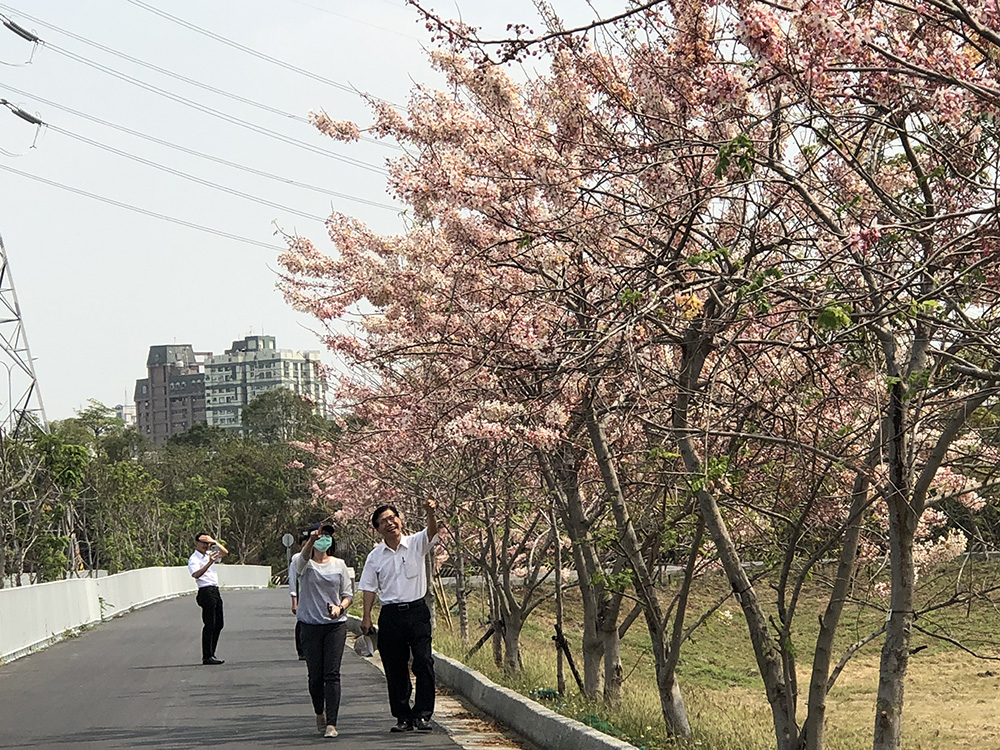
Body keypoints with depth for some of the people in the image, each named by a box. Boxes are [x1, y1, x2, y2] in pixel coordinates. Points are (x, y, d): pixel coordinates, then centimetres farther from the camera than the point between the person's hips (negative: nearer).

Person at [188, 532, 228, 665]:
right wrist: (209, 563, -37)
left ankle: (211, 654, 17)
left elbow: (225, 552, 14)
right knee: (209, 625, -9)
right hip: (206, 592, -9)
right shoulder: (194, 559, -9)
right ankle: (207, 657, -7)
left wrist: (214, 542, 1)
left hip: (215, 591, 9)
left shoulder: (209, 554, 17)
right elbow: (196, 574, -26)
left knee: (219, 624, 11)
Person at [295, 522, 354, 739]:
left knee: (332, 674, -8)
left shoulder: (339, 565, 9)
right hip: (310, 625, -1)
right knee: (315, 674, 5)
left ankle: (331, 723, -10)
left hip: (336, 624, 1)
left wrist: (340, 607, -10)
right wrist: (311, 540, -45)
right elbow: (303, 557, -25)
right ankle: (320, 713, 30)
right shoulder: (305, 565, 1)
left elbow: (348, 595, 12)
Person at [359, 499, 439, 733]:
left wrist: (430, 513, -37)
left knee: (423, 663, -11)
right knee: (395, 669, 4)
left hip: (417, 611, -2)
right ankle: (403, 717, 12)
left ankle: (422, 714, -7)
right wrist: (366, 617, -2)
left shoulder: (416, 544, 3)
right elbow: (369, 588, 7)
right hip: (390, 615, 2)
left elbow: (432, 531, -16)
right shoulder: (375, 556, 7)